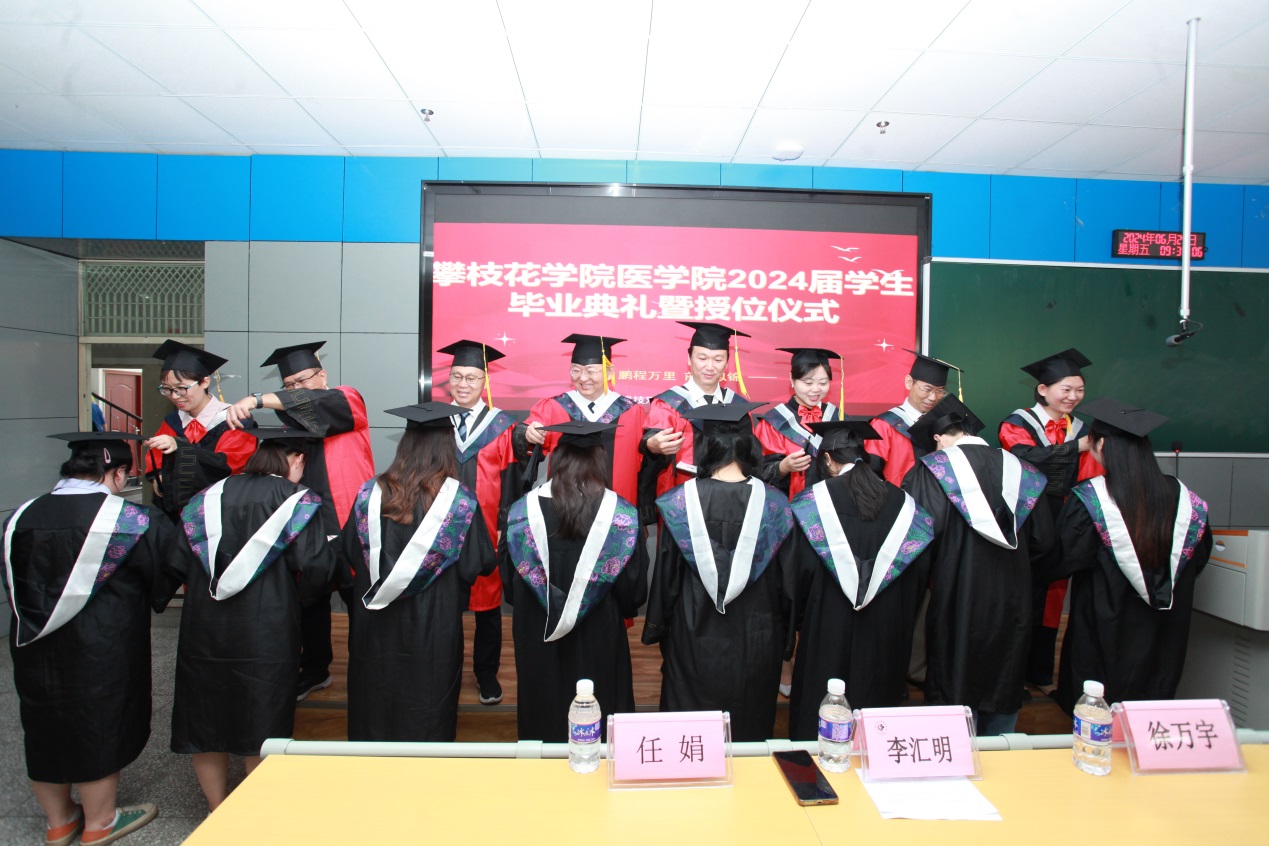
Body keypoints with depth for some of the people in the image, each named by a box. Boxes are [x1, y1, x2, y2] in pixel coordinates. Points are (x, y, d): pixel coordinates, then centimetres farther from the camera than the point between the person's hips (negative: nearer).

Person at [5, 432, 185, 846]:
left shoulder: (21, 517, -3)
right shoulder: (126, 520, -20)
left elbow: (16, 587, 10)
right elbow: (174, 556, -9)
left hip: (34, 653, 6)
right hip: (101, 654, -5)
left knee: (46, 732, 19)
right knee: (98, 733, 11)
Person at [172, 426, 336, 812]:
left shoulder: (209, 496, 5)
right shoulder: (297, 500, -8)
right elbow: (316, 567, -14)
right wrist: (296, 595, 6)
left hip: (203, 631, 4)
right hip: (266, 632, -4)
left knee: (207, 723, 18)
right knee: (261, 734, 10)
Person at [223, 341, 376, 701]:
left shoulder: (346, 400, -3)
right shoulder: (290, 422, 13)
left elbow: (319, 403, -25)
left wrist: (259, 399, -32)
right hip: (311, 527, 6)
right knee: (310, 600, 14)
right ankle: (315, 670, 32)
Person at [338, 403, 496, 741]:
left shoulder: (370, 494, -6)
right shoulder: (460, 500, -13)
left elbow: (347, 560, 2)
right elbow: (480, 563, -8)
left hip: (374, 631, 3)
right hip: (434, 634, -2)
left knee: (374, 720, 20)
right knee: (428, 727, 13)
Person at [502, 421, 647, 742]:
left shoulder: (523, 511, -11)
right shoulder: (622, 515, -14)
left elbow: (509, 583, 1)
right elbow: (634, 590, -4)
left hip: (538, 642, 1)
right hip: (599, 645, -1)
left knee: (543, 722, 20)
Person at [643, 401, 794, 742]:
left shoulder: (680, 502, -14)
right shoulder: (773, 504, -12)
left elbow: (665, 575, -4)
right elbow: (786, 578, -2)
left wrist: (657, 628, 11)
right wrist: (783, 636, 13)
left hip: (694, 640, 0)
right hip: (756, 646, 1)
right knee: (751, 733, 21)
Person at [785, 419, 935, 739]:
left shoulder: (813, 501, -9)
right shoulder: (903, 502, -1)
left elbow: (800, 569, -9)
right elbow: (921, 570, 3)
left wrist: (799, 619, 5)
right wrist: (901, 620, 15)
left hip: (827, 628, -2)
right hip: (887, 637, 3)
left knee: (818, 720, 12)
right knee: (878, 704, 19)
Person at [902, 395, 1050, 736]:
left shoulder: (931, 469, -11)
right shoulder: (1018, 469, 1)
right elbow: (1043, 538, 4)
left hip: (957, 599, -4)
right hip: (1012, 602, 4)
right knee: (1003, 688, 20)